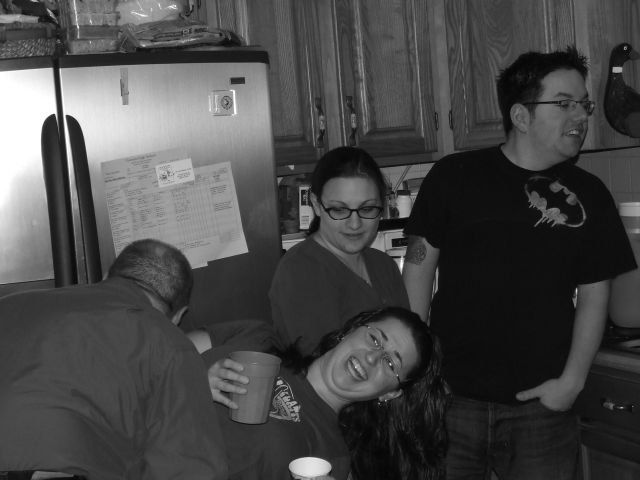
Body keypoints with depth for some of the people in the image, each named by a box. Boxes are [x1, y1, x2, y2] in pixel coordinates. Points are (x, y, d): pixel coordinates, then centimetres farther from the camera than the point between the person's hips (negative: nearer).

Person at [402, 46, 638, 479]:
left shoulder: (588, 195, 4)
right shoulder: (454, 177, -2)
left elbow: (594, 295, 6)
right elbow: (419, 269, 1)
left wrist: (572, 381, -3)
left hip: (542, 406, 2)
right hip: (451, 398, -1)